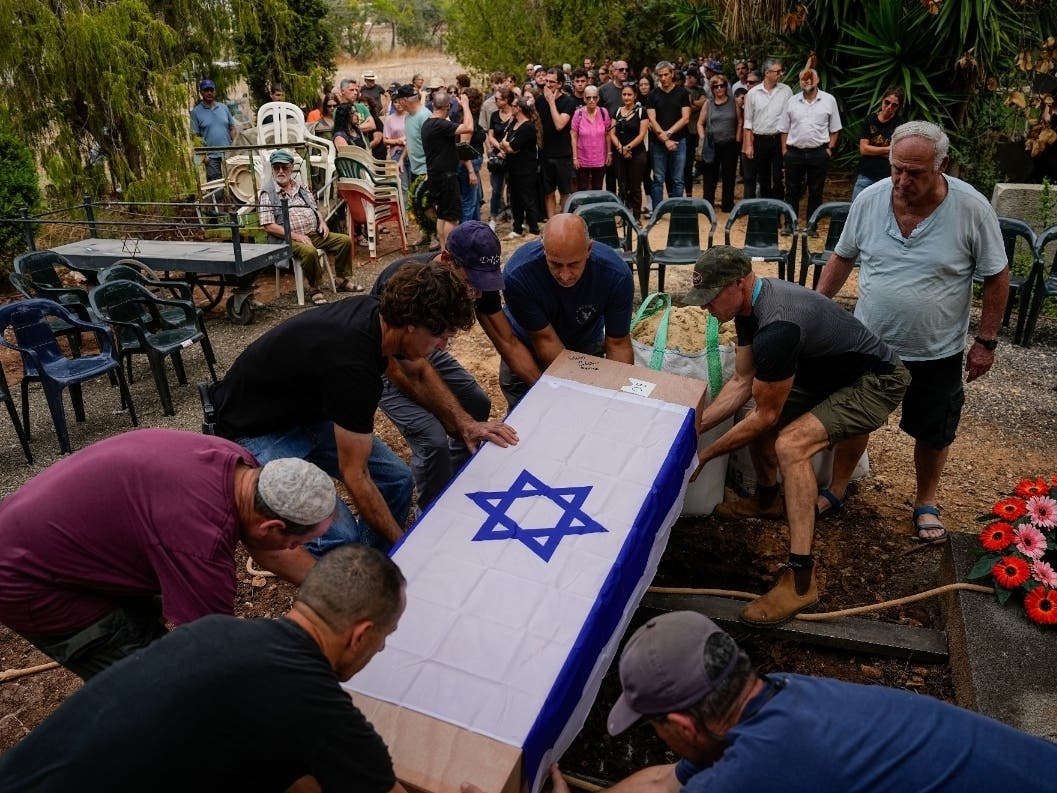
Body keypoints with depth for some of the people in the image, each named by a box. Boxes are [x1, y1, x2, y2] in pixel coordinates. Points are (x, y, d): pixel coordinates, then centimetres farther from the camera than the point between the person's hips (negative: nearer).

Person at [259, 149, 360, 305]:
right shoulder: (267, 193, -4)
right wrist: (295, 235, -19)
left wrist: (322, 222, 3)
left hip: (315, 234, 7)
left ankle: (344, 280, 8)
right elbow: (268, 226, -12)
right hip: (290, 239, -7)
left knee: (345, 240, -6)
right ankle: (314, 289, -16)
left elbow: (315, 208, 26)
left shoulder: (301, 187, 16)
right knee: (309, 251, -37)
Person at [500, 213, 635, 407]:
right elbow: (544, 339, -29)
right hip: (528, 345, -1)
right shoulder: (516, 275, -37)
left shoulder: (617, 276, -32)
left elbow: (617, 344, -21)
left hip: (585, 344, 1)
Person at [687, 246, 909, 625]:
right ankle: (767, 499, 36)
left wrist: (704, 455, -15)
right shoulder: (750, 302, -4)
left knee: (791, 445, -28)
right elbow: (741, 382, 3)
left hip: (877, 383, -10)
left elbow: (767, 416, -23)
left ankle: (801, 579, -24)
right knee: (758, 407, 12)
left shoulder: (776, 327, -34)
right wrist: (694, 426, -4)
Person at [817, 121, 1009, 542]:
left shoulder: (973, 209, -17)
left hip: (937, 353, -1)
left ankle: (926, 502, 38)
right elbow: (842, 259, 3)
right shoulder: (869, 199, -11)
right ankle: (836, 488, 37)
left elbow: (996, 277, -7)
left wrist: (986, 342, -7)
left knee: (932, 433, 15)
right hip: (867, 344, 2)